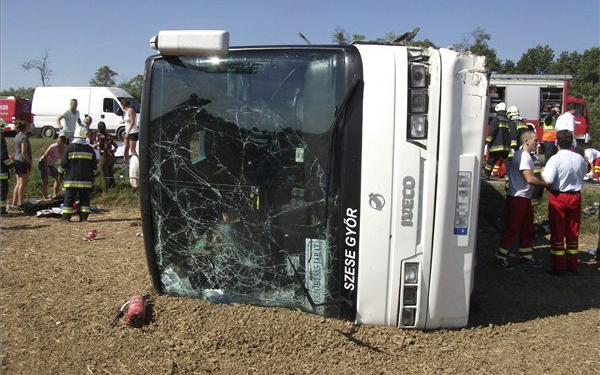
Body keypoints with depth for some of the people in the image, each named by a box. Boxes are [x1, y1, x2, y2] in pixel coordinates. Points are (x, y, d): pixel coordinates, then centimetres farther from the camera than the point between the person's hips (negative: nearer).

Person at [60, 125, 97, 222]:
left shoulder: (69, 148, -3)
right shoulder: (90, 149, 1)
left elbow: (64, 164, -2)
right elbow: (94, 166, 5)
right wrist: (92, 176, 20)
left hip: (71, 179, -1)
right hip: (86, 180, 1)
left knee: (69, 199, 4)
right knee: (84, 199, 6)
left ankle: (66, 217, 3)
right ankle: (84, 217, 4)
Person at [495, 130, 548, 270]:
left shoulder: (526, 155, 16)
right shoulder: (523, 156, -17)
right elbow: (529, 179, -22)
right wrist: (546, 184, -11)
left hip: (524, 198, 10)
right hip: (517, 198, -10)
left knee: (527, 228, 14)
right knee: (513, 228, -4)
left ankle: (526, 256, 24)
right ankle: (501, 257, 4)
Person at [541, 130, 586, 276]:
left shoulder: (555, 159, -17)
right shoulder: (580, 158, -1)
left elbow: (548, 180, -22)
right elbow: (583, 175, 9)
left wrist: (542, 172, -3)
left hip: (558, 197, -4)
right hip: (575, 197, 4)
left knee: (557, 233, 5)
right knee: (573, 233, 15)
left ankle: (559, 267, 10)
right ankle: (572, 266, 24)